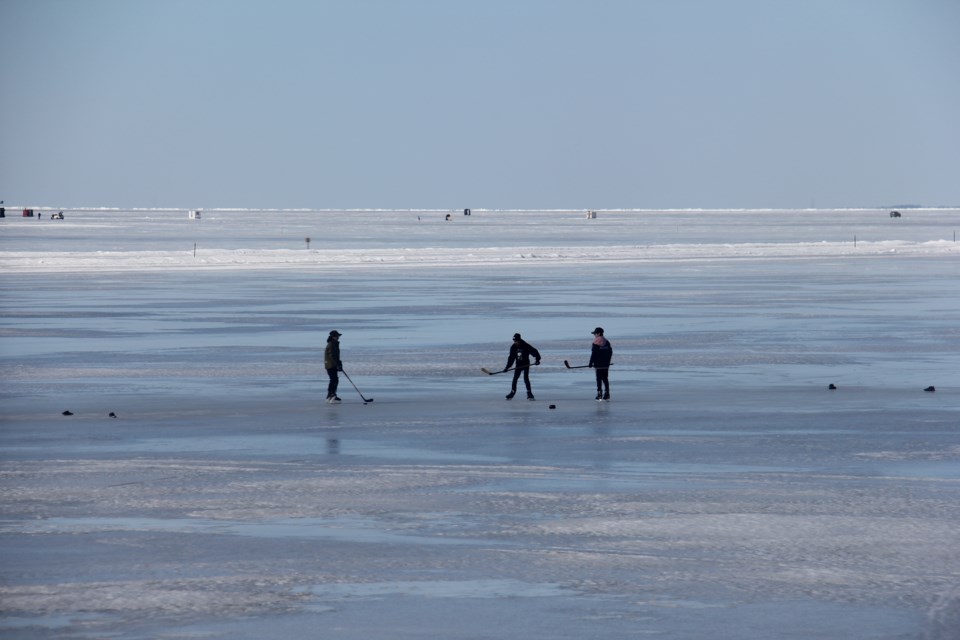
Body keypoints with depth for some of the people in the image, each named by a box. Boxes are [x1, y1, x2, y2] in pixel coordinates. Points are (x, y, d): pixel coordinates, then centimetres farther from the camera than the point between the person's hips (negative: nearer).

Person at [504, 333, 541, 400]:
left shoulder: (526, 346, -16)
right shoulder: (513, 347, -3)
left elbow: (535, 352, -9)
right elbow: (511, 358, 2)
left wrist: (537, 359, -18)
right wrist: (507, 367, -3)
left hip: (526, 364, -4)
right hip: (518, 365, 4)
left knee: (526, 378, -13)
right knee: (515, 379, 2)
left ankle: (529, 394, -9)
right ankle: (512, 392, 15)